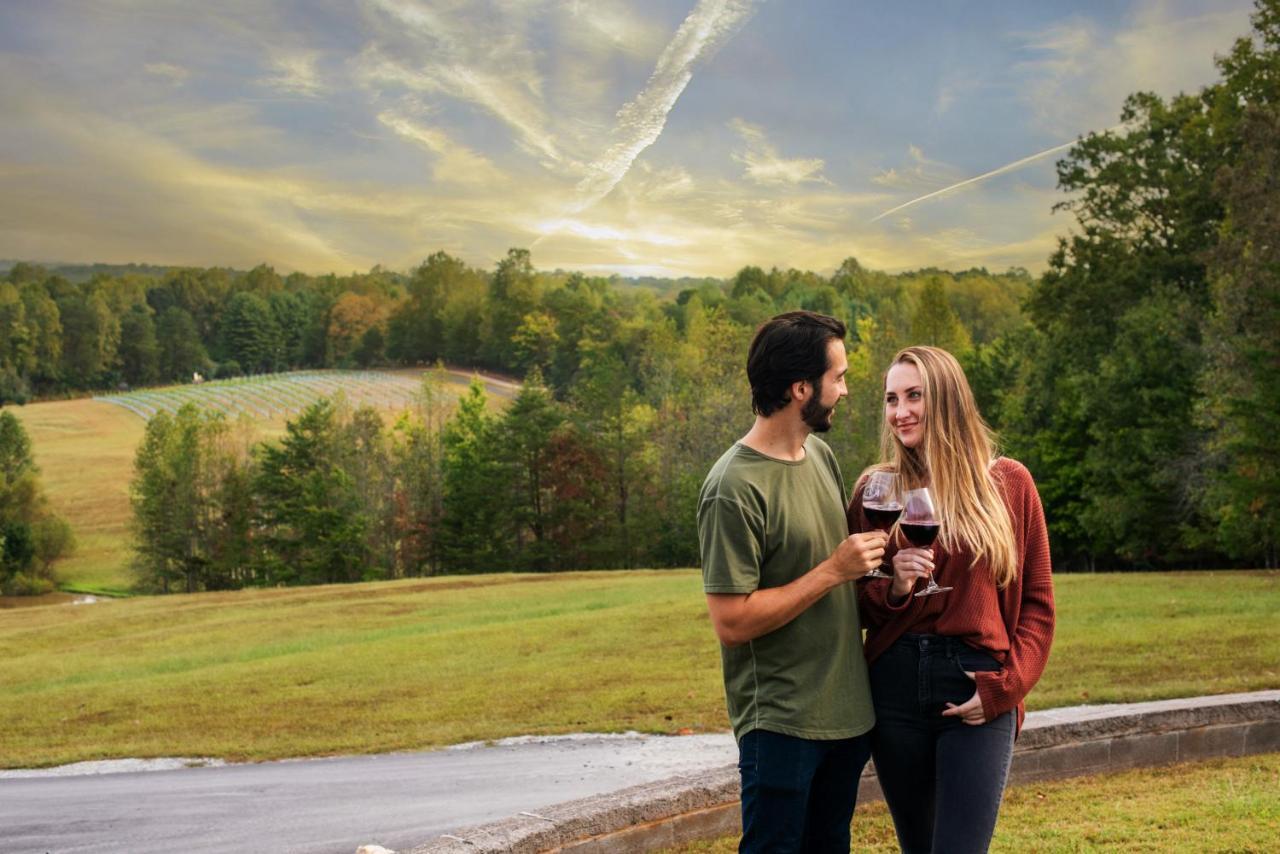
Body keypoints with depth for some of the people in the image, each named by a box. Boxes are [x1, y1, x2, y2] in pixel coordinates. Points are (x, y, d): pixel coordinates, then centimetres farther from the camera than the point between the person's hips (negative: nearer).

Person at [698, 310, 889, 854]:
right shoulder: (735, 488, -19)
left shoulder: (820, 454, 6)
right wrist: (833, 571, -21)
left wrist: (876, 563, 0)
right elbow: (731, 621, -22)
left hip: (846, 709, 8)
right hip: (782, 722, -8)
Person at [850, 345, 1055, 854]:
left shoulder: (1008, 483, 1)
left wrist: (1006, 684, -7)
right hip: (896, 685, 2)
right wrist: (893, 588, -12)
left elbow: (1036, 601, 4)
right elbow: (854, 603, 9)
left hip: (978, 692, -2)